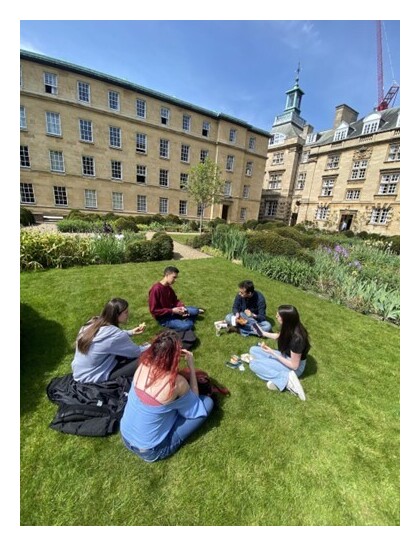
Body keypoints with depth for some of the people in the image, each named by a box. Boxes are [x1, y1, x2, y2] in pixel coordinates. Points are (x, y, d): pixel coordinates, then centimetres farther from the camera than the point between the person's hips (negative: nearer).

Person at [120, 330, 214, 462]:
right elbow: (194, 402, -7)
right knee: (207, 402, -5)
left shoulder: (143, 365, -16)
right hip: (150, 451, -5)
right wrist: (191, 366, -12)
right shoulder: (177, 383, -31)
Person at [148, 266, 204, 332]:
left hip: (171, 311, 8)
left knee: (194, 310, -6)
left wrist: (181, 307, -12)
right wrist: (172, 310, -25)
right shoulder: (156, 289, -24)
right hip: (163, 317, -8)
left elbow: (175, 300, 11)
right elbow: (154, 310, -24)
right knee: (187, 326, -24)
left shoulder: (169, 287, 2)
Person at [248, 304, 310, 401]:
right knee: (253, 350, 3)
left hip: (292, 367, -9)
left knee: (253, 364, -18)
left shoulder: (297, 338, -34)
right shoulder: (289, 329, -11)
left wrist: (272, 353, -23)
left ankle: (286, 379, -18)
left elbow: (294, 366, -25)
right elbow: (279, 337, 14)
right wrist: (263, 333, 7)